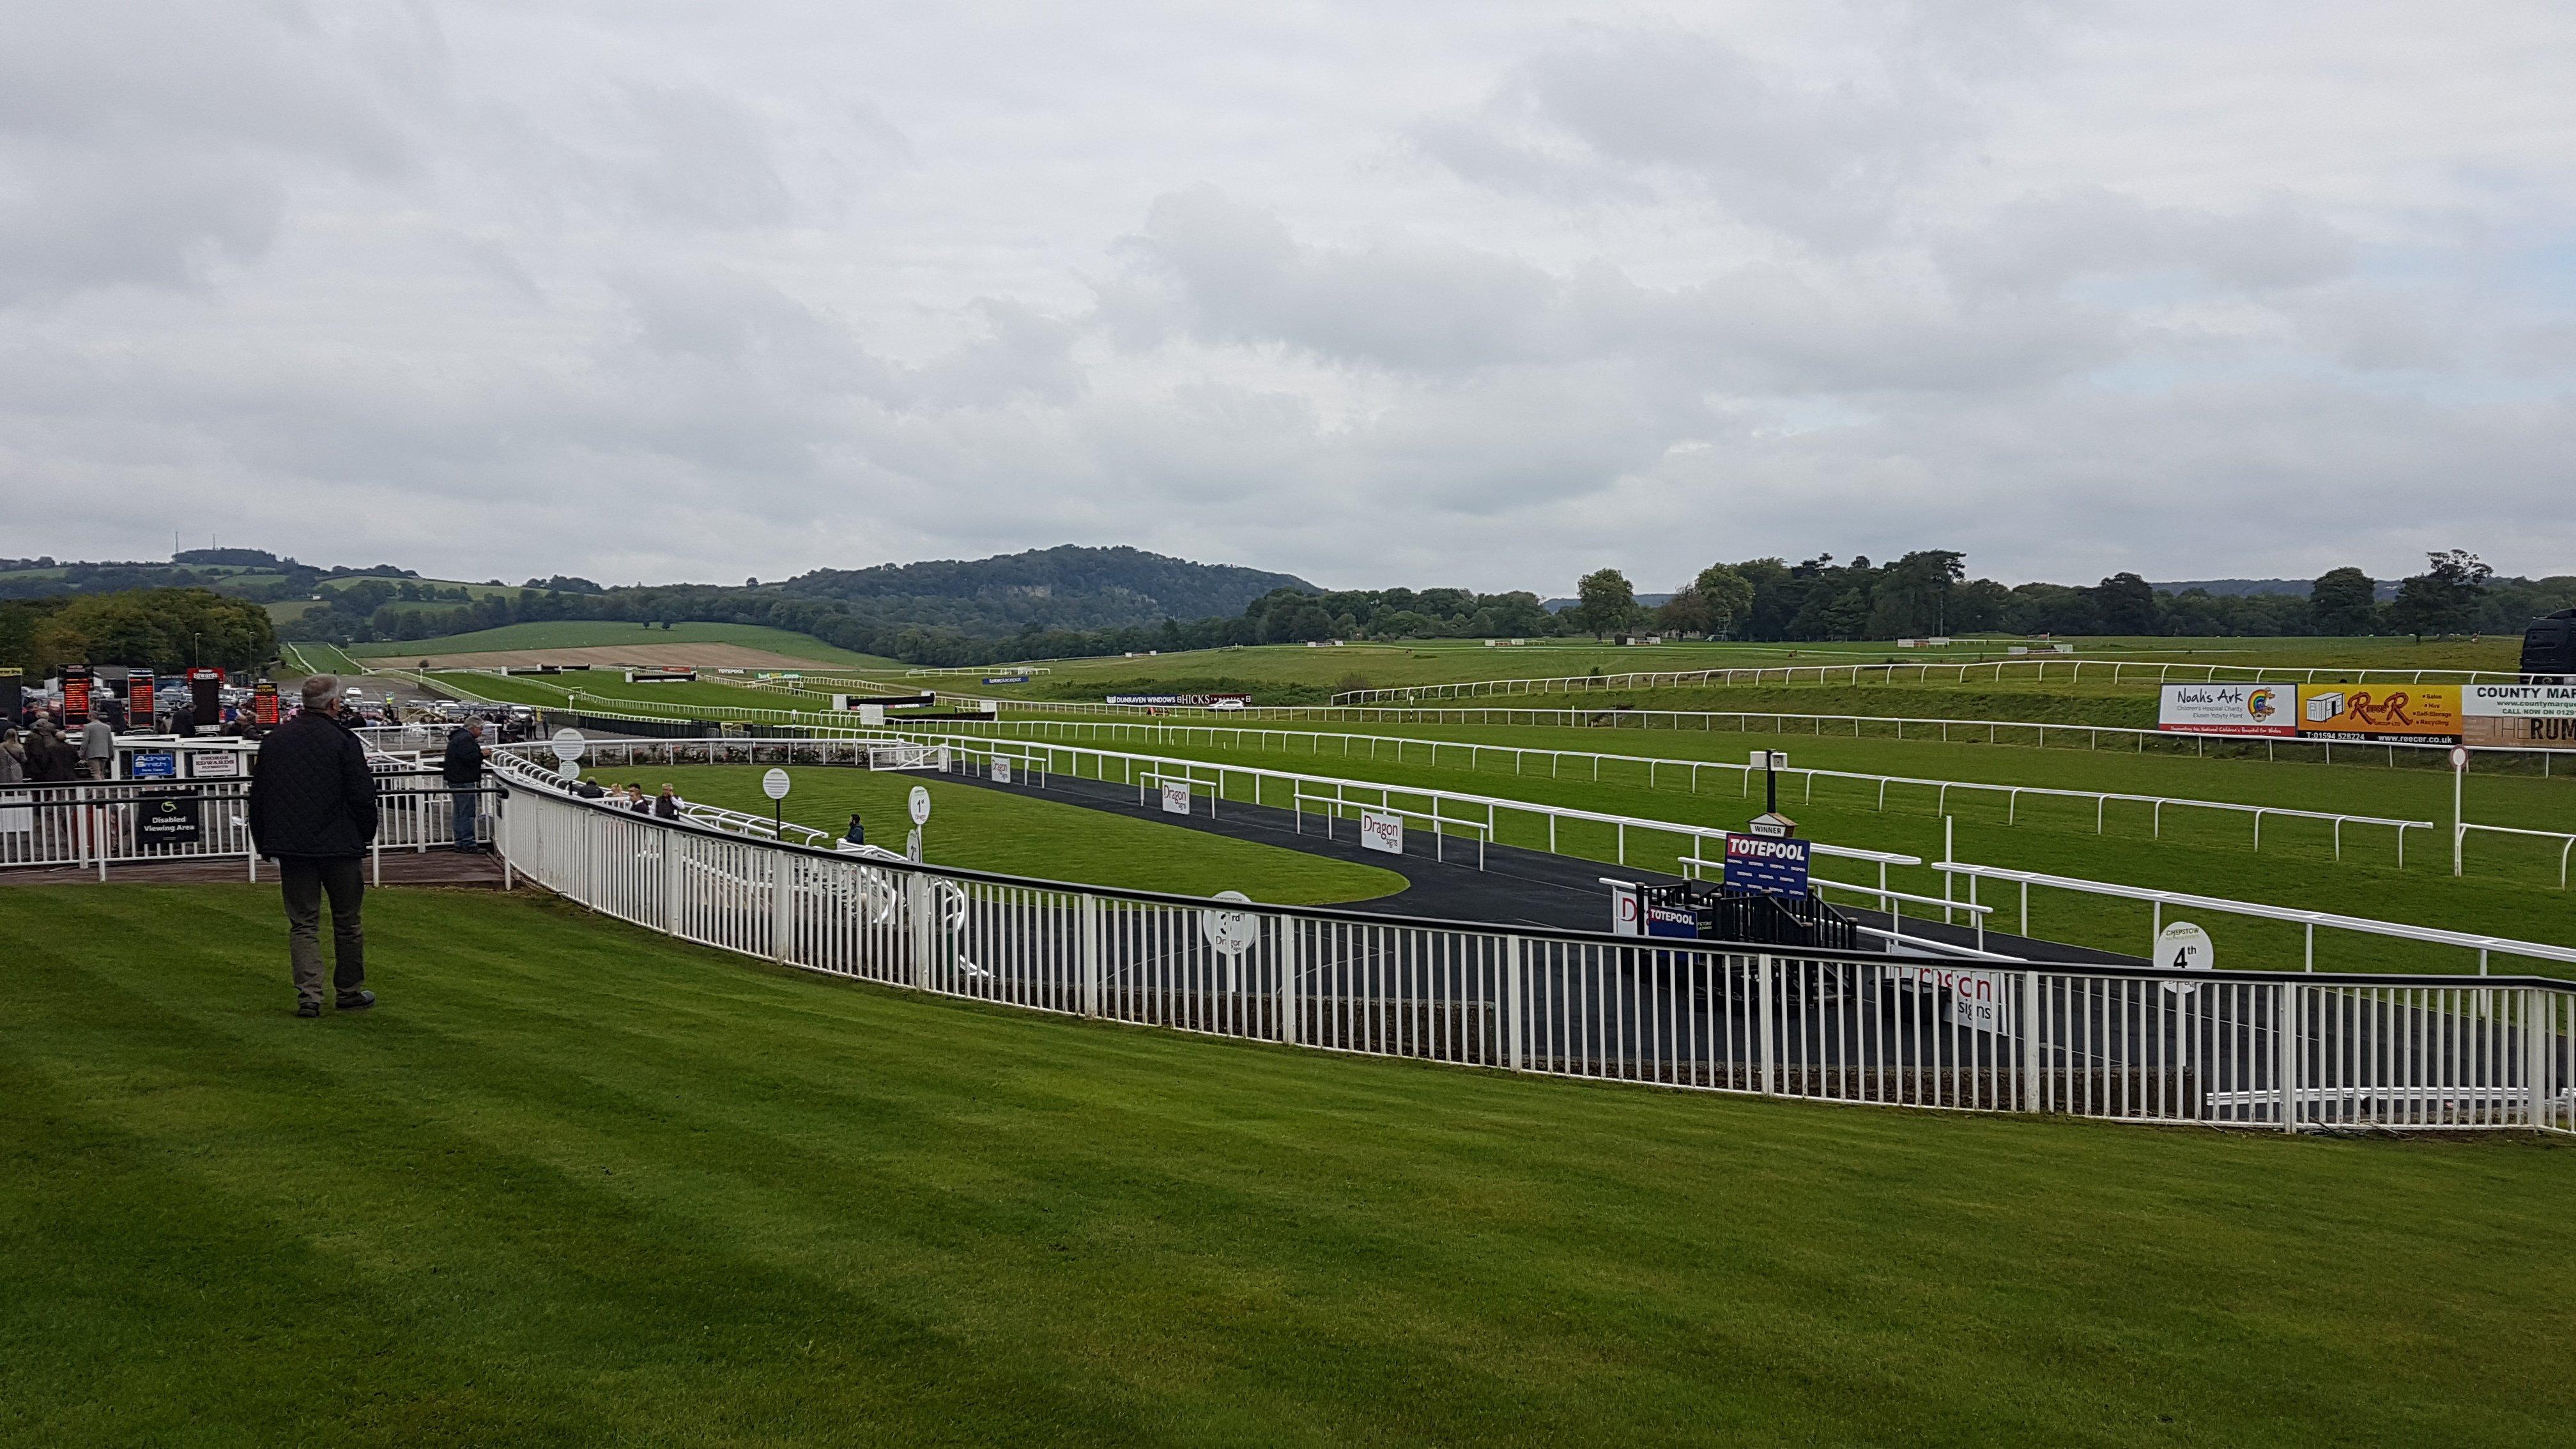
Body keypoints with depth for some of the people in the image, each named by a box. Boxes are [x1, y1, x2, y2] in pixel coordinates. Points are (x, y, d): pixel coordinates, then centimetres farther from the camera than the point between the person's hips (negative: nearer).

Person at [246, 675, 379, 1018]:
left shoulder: (273, 740, 6)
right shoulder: (343, 741, -9)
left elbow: (257, 796, 11)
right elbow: (363, 795, -10)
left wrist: (263, 842, 19)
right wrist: (365, 835, 5)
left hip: (292, 847, 3)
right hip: (340, 845, -3)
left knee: (302, 922, 6)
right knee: (348, 921, 10)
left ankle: (308, 995, -4)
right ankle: (350, 991, 19)